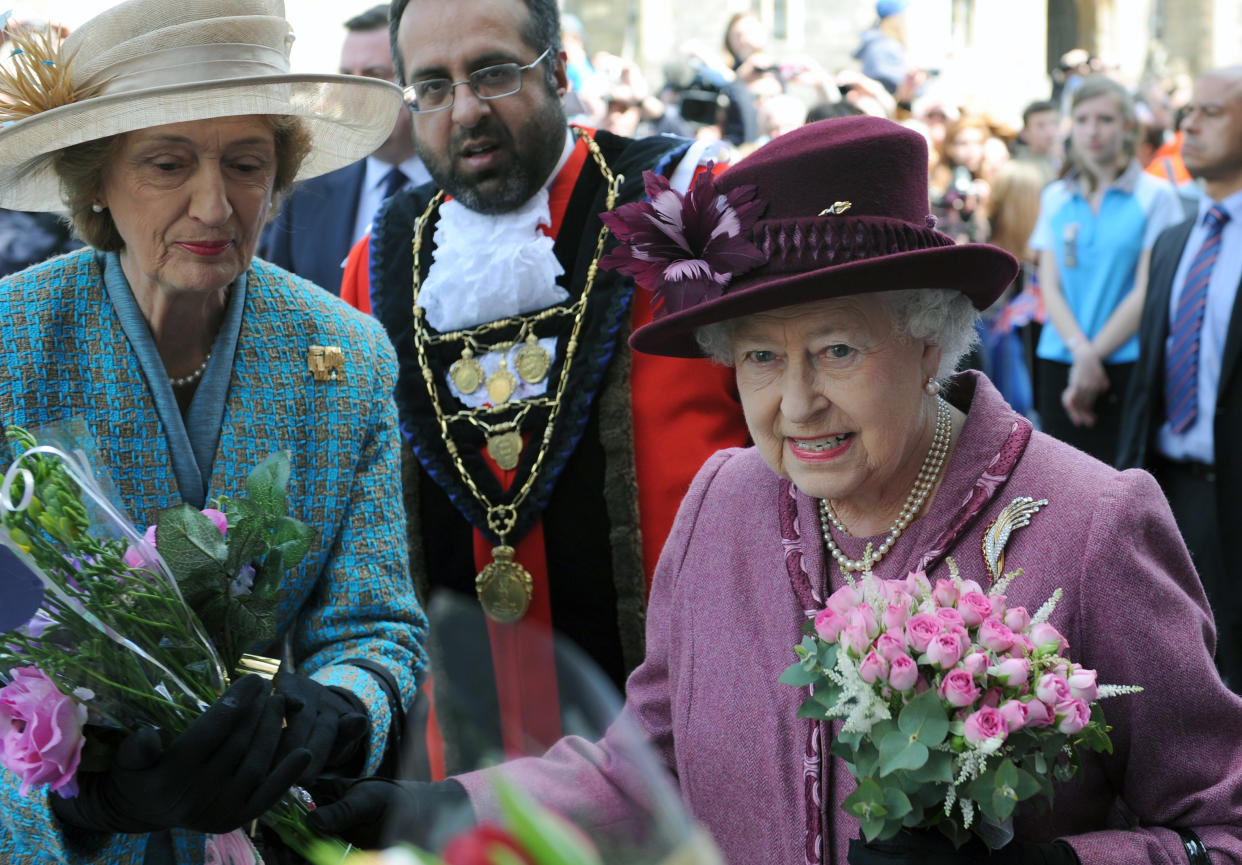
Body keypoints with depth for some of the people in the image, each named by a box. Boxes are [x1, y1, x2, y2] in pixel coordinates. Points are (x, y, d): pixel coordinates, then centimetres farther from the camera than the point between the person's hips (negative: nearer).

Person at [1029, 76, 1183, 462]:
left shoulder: (1155, 195, 1)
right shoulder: (1055, 198, 13)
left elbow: (1146, 291, -5)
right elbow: (1050, 288, 6)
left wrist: (1093, 356, -9)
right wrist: (1080, 351, -11)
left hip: (1126, 364, -3)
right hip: (1058, 363, 3)